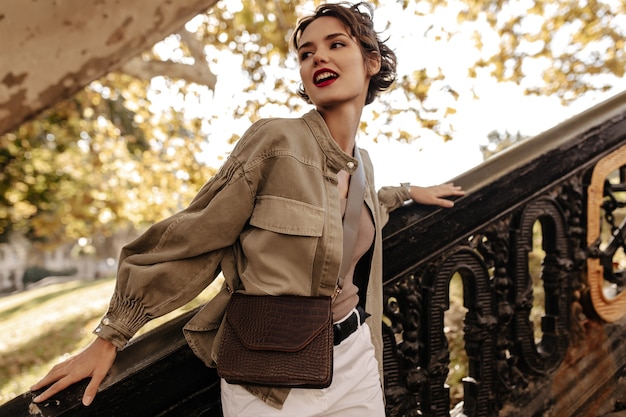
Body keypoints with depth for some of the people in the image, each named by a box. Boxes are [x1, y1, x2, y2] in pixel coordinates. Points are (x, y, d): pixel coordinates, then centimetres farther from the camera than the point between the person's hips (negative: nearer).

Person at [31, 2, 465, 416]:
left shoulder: (362, 163, 4)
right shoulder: (276, 141, -14)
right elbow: (191, 239, -13)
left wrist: (406, 192, 30)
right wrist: (110, 337, -9)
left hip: (354, 364, 5)